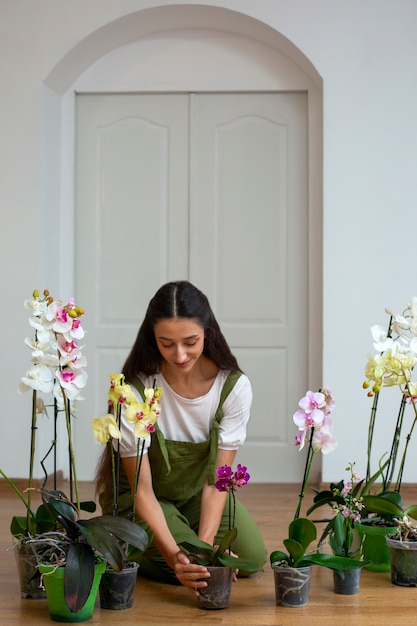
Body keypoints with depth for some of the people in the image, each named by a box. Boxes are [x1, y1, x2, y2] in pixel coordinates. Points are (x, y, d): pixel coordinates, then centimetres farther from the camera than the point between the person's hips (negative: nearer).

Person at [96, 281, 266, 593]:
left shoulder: (235, 386, -21)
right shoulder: (135, 390, -28)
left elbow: (216, 480, -17)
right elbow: (142, 489, -24)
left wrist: (205, 541, -32)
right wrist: (173, 554, -37)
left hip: (197, 494, 3)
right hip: (138, 497, -3)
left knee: (252, 557, -15)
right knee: (184, 567, -24)